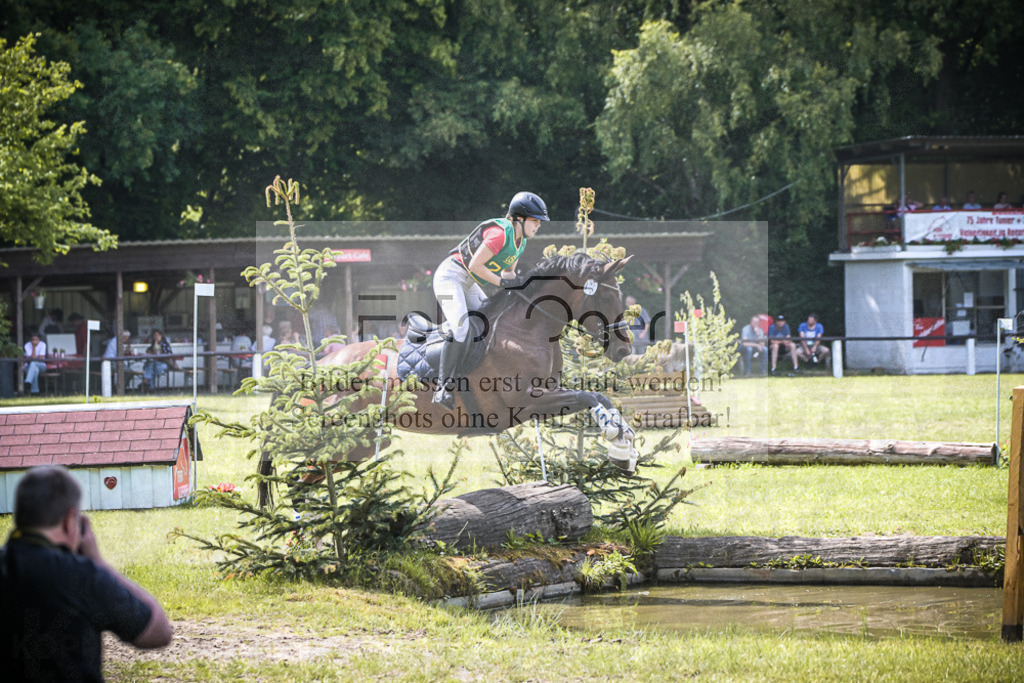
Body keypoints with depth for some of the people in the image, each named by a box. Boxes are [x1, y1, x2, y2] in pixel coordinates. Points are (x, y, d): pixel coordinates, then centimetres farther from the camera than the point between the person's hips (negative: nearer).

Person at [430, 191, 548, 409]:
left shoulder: (520, 241, 7)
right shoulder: (500, 233, -24)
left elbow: (507, 271, 18)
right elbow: (475, 265, -25)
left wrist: (522, 285, -3)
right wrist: (503, 282, -19)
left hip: (469, 285, 11)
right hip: (451, 275, -11)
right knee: (460, 329, -25)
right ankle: (443, 387, -26)